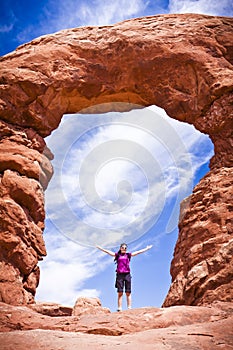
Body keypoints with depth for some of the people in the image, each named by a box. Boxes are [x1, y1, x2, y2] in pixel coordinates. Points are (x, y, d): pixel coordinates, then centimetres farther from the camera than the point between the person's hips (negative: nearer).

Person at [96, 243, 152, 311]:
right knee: (120, 292, -3)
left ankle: (129, 307, 0)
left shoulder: (128, 255, 14)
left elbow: (138, 252, 14)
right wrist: (100, 248, 3)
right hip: (119, 275, -1)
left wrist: (147, 248, 14)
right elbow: (108, 251, 8)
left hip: (127, 275, 1)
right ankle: (119, 308, -3)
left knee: (128, 292, -1)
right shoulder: (117, 255, 12)